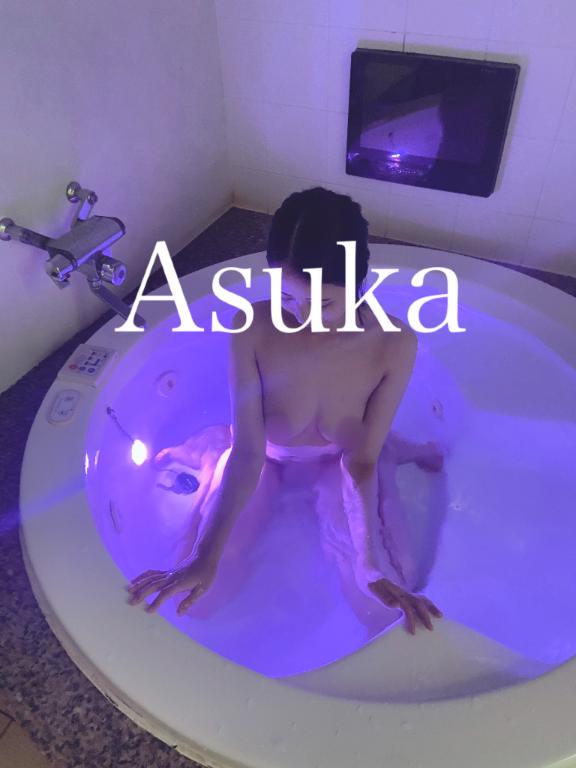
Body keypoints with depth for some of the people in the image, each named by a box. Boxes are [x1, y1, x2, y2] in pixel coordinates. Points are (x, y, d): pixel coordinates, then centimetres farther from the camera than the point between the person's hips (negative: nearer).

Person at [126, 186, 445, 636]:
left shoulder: (395, 344, -29)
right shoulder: (252, 328, -29)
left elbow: (359, 462, -20)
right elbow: (249, 453, -24)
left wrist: (372, 567, -27)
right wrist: (207, 557, -29)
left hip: (338, 461, 1)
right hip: (266, 455, 0)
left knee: (384, 604, -4)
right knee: (202, 601, -4)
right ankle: (206, 452, 18)